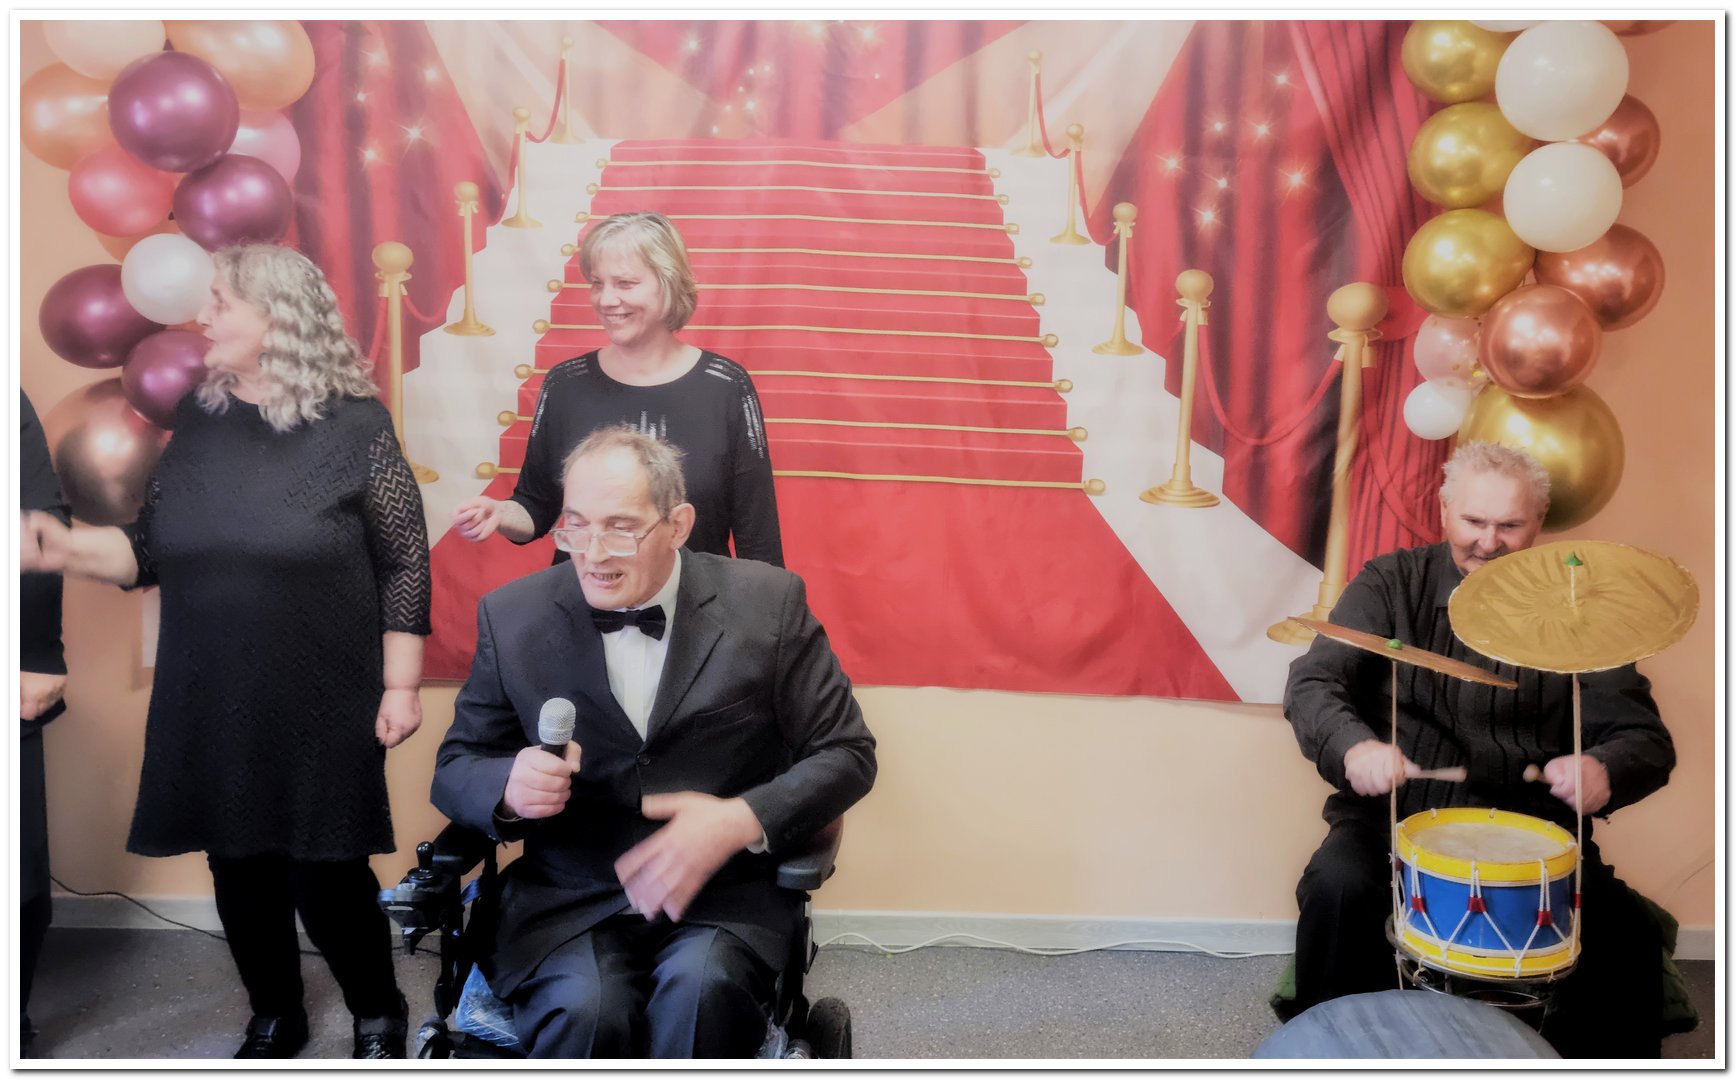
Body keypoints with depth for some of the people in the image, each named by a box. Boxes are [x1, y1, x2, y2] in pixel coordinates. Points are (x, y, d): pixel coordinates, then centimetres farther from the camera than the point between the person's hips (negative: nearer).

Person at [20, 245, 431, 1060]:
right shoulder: (198, 420, 5)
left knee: (325, 872, 2)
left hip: (320, 701, -5)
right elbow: (152, 549, 8)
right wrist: (69, 550, -11)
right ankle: (274, 1020, 35)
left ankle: (378, 1019, 27)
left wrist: (401, 685, -10)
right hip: (211, 701, 5)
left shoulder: (353, 426, -9)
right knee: (239, 868, 13)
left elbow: (404, 563, -8)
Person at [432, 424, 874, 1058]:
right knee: (585, 1010, -29)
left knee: (704, 990, -32)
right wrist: (509, 786, -15)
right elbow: (455, 768, 10)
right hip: (567, 903, 1)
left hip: (725, 896, -1)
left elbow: (846, 753, 2)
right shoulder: (512, 618, 4)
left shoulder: (768, 602, -1)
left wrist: (741, 821, -15)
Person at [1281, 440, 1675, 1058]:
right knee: (1337, 888, -29)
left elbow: (1644, 736, -1)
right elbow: (1313, 683, -10)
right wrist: (1353, 745, -34)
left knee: (1627, 937, -23)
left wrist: (1605, 771, -26)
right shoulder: (1390, 585, 1)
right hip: (1392, 819, -1)